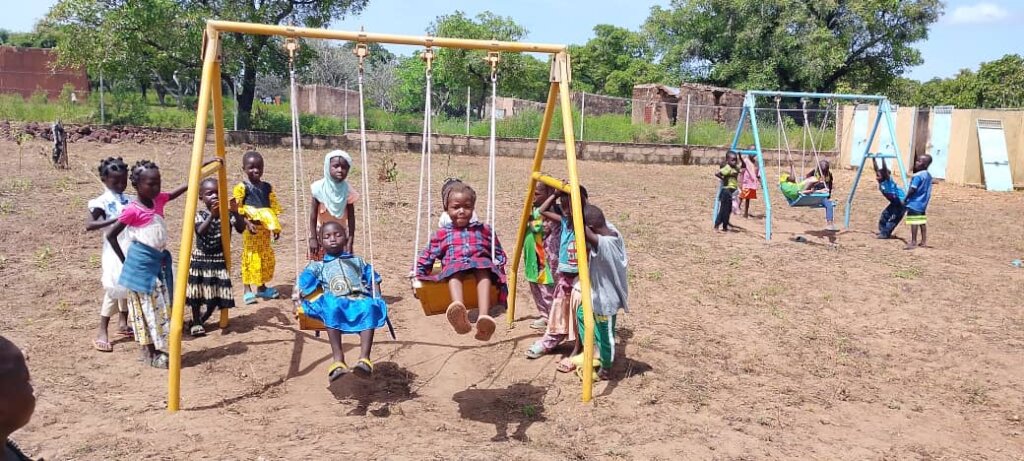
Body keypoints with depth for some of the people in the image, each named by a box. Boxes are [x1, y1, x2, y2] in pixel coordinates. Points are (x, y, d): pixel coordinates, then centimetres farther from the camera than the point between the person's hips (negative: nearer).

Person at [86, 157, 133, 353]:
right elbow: (89, 225, -18)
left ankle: (123, 323, 30)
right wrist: (115, 219, -24)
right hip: (114, 251, -6)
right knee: (114, 288, -10)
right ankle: (101, 332, -3)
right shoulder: (103, 202, -8)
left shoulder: (131, 200, 8)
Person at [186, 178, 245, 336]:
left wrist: (235, 213, -31)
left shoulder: (227, 213, -2)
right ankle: (196, 322, 22)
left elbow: (241, 229, -15)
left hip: (219, 259, 1)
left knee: (217, 294, 2)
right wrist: (212, 215, -39)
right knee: (199, 292, 3)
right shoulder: (200, 215, -7)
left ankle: (202, 319, 26)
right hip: (201, 259, -1)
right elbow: (200, 232, -25)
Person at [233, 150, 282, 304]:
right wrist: (247, 223, -21)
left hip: (265, 228, 6)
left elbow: (273, 207, 11)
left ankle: (261, 287, 25)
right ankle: (247, 290, 4)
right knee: (250, 257, -3)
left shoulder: (267, 187, 8)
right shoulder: (241, 187, -7)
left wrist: (276, 226, 6)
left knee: (265, 257, 12)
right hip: (251, 228, -5)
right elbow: (237, 209, -11)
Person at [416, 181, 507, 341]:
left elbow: (499, 253, 23)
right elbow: (426, 258, 25)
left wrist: (498, 269, 3)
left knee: (483, 272, -37)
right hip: (453, 267, 0)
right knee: (454, 272, -37)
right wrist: (417, 276, 12)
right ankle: (460, 314, -67)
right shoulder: (442, 234, 23)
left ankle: (484, 317, -61)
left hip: (480, 264, 0)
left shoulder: (484, 229, 23)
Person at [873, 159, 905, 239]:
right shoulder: (881, 182, -4)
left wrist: (882, 159, -43)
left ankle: (885, 234, -8)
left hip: (902, 202, -9)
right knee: (885, 215, 8)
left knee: (893, 218, -11)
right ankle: (882, 231, 16)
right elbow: (876, 168, 0)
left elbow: (885, 170, -38)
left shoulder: (888, 181, -24)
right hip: (894, 202, 9)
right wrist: (873, 159, -3)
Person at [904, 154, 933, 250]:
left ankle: (913, 242, -7)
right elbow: (927, 190, 15)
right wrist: (925, 200, 22)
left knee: (914, 222, -7)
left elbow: (912, 189, -20)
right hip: (923, 203, 9)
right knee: (922, 221, 13)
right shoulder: (929, 175, 10)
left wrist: (905, 199, -9)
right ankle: (924, 241, 18)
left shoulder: (917, 176, -18)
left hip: (914, 203, -9)